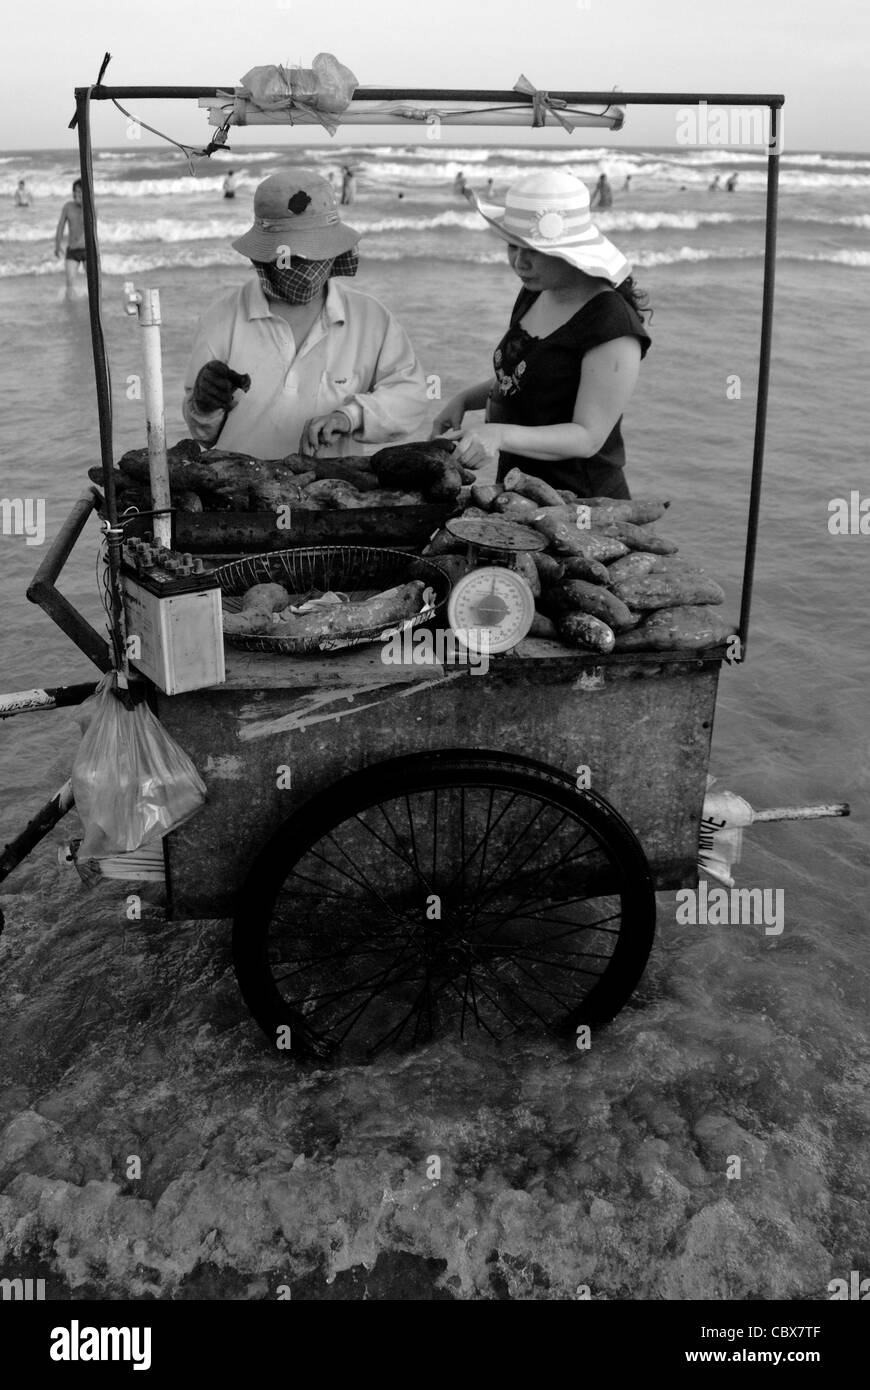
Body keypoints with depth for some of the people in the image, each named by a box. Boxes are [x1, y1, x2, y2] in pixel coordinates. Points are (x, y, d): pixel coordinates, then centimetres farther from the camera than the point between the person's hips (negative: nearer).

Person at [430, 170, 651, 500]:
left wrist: (502, 435, -33)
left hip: (580, 503, -8)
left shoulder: (613, 326, -19)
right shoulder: (534, 294, 8)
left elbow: (588, 437, -21)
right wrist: (463, 400, 5)